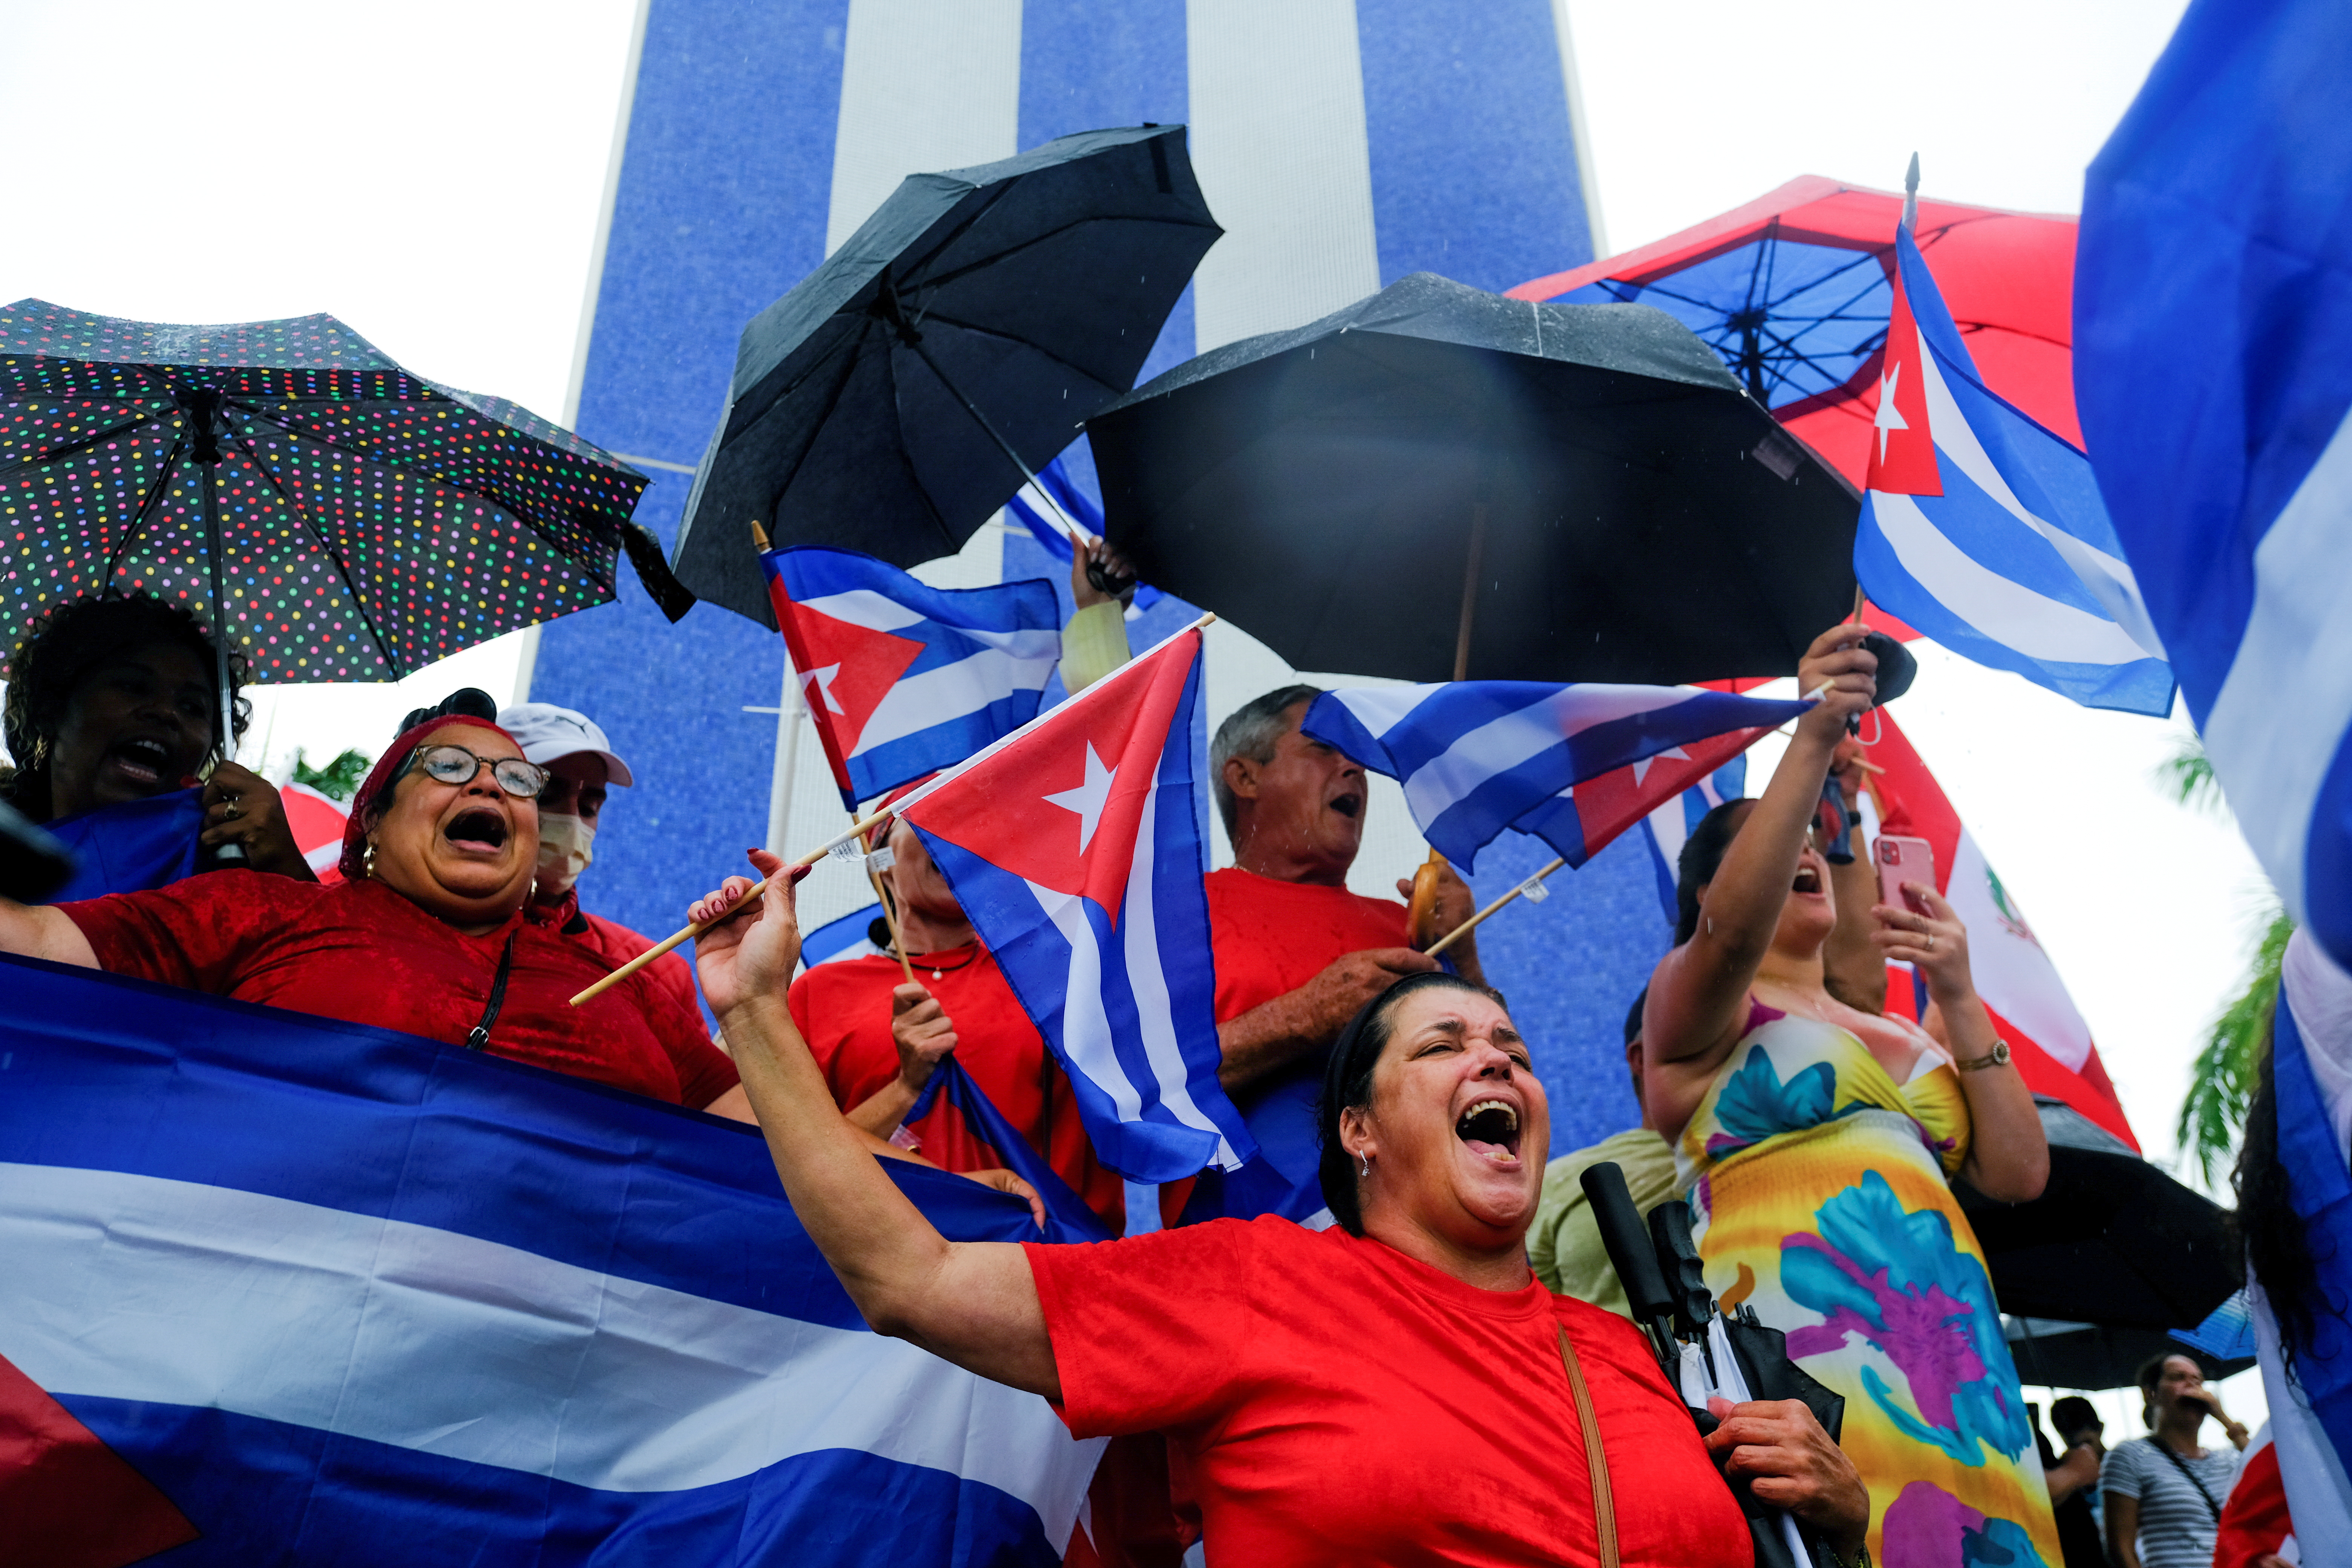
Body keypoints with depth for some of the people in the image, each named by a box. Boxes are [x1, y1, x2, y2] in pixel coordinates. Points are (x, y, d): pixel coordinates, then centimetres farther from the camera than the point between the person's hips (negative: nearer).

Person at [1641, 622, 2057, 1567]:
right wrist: (1814, 740, -20)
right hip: (1801, 1361, -6)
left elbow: (2019, 1174, 16)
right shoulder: (1694, 1002, 8)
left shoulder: (1908, 1042, 26)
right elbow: (1732, 930, -15)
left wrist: (1957, 1002, 9)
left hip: (1955, 1367, 6)